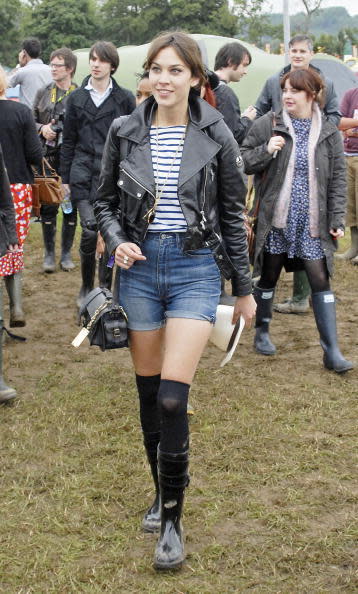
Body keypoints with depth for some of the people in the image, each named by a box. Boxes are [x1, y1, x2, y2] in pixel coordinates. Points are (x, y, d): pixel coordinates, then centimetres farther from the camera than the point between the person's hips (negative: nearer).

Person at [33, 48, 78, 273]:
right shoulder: (43, 93, 9)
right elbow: (31, 122, 14)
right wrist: (42, 129, -5)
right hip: (49, 158, 2)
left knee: (71, 206, 6)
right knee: (48, 206, 3)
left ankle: (66, 253, 18)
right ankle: (49, 253, 14)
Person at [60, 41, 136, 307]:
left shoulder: (125, 98, 6)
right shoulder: (77, 98, 10)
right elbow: (68, 141, 12)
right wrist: (65, 178, 9)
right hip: (84, 173, 0)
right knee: (90, 229, -12)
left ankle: (105, 288, 17)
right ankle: (87, 287, 6)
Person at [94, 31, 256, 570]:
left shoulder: (214, 136, -4)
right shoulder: (125, 133, 1)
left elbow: (233, 215, 3)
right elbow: (105, 199, 13)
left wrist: (244, 287, 7)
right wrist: (116, 241, -8)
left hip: (195, 269, -3)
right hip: (140, 267, 3)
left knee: (172, 400, -11)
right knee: (149, 394, 10)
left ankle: (172, 520, 2)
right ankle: (162, 491, 31)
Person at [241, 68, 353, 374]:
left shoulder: (329, 132, 3)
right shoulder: (268, 124, -1)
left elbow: (338, 179, 4)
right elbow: (243, 161, 2)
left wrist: (337, 219, -2)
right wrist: (266, 151, -17)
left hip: (312, 223, 1)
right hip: (275, 219, -1)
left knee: (321, 280, -1)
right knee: (269, 277, 12)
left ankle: (332, 351, 4)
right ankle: (262, 333, 33)